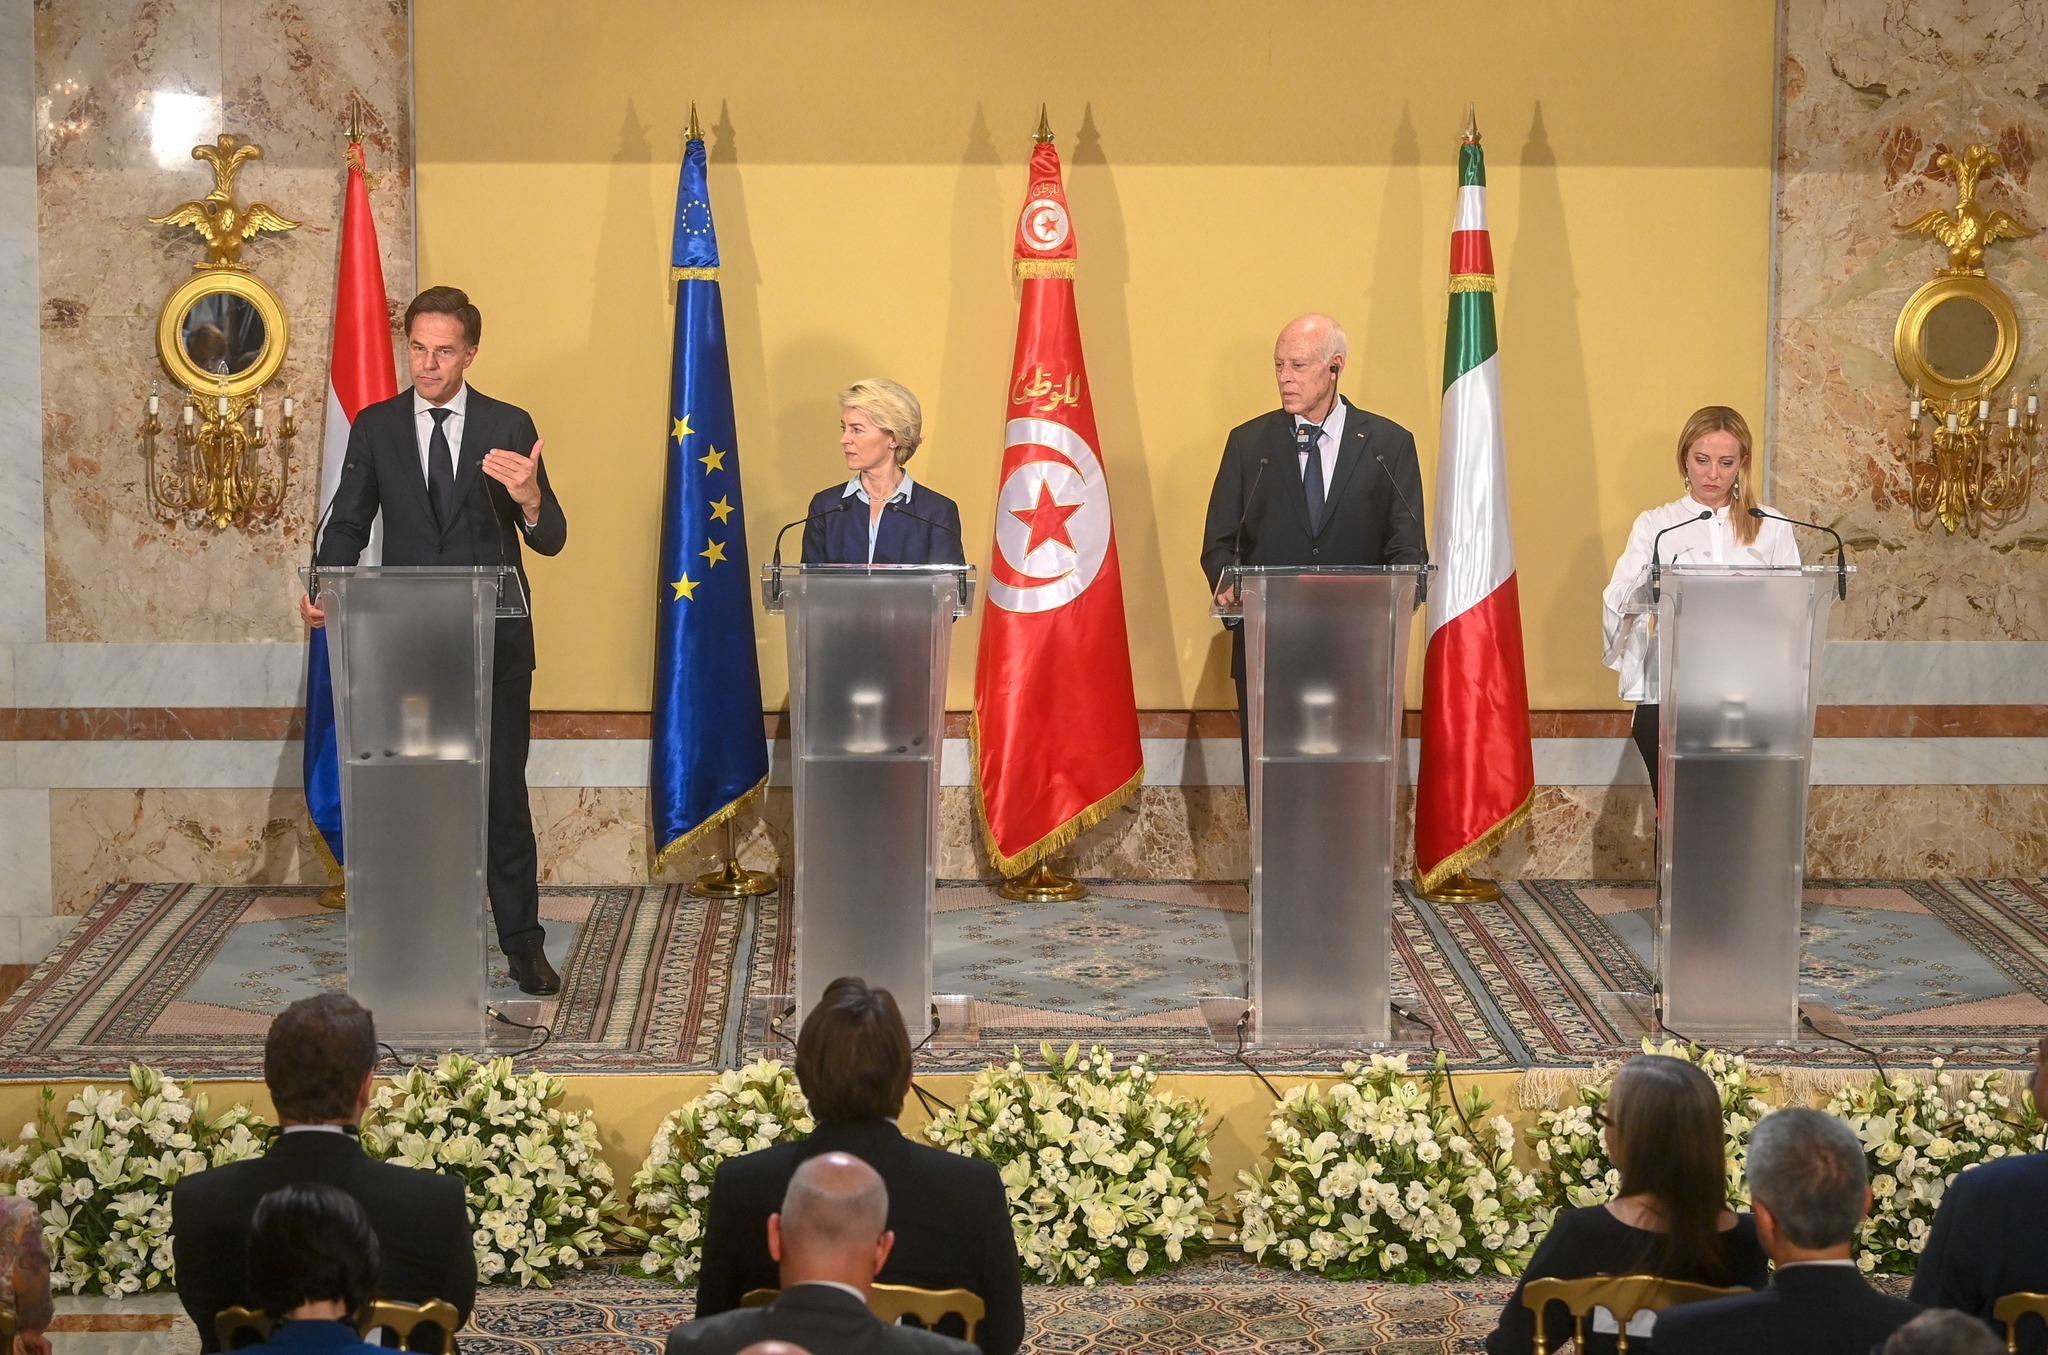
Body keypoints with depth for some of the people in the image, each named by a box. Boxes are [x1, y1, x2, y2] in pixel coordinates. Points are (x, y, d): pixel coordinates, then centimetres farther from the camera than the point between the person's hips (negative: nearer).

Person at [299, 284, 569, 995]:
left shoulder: (509, 426, 1)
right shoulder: (376, 427, 5)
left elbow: (550, 539, -1)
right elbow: (348, 523, 5)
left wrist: (529, 499, -24)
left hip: (495, 640, -1)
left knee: (503, 791, 1)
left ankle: (522, 943, 8)